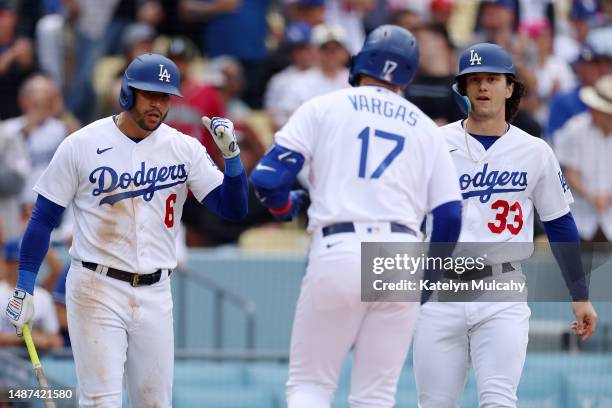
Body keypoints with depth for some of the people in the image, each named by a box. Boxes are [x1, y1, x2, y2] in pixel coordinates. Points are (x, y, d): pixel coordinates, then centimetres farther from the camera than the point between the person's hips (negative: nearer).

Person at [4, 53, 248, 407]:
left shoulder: (184, 149, 3)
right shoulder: (82, 145, -3)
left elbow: (234, 209, -1)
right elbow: (43, 218, 1)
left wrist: (231, 154, -18)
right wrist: (24, 289, -3)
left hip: (155, 296, 3)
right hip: (97, 293, -3)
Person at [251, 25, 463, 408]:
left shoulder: (322, 107, 9)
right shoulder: (426, 128, 17)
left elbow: (267, 179, 0)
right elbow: (449, 216, 9)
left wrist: (284, 204, 22)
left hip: (338, 252, -2)